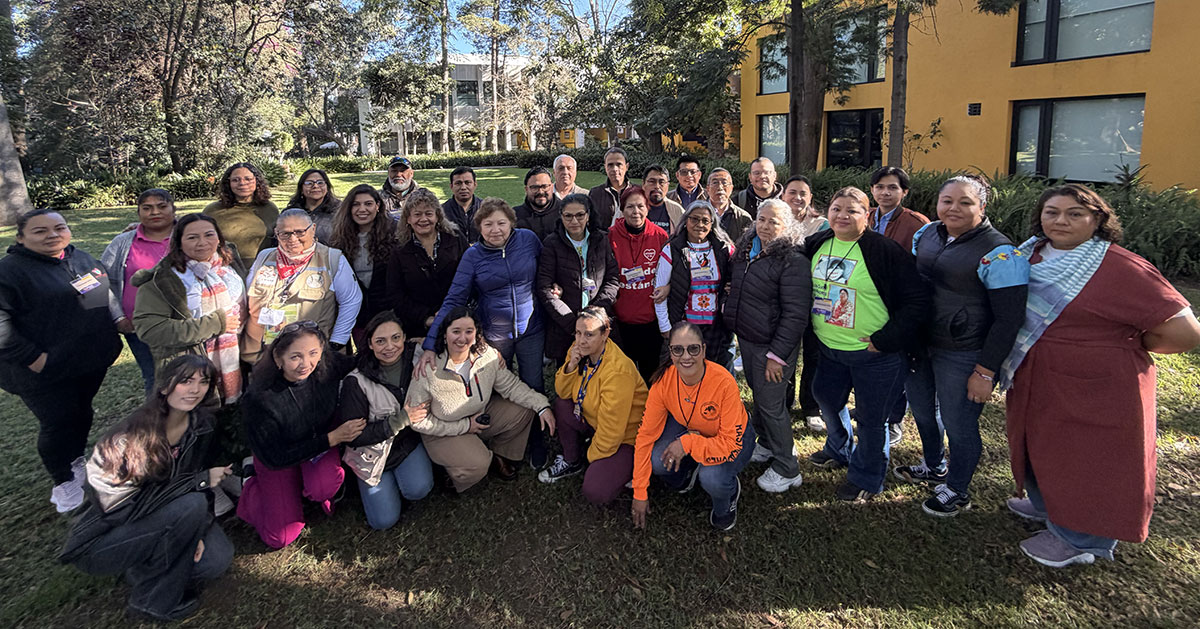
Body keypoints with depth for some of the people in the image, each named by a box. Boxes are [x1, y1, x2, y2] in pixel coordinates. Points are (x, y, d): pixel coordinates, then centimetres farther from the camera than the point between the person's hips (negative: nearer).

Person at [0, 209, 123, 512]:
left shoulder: (82, 258, 8)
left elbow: (107, 293, 24)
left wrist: (117, 321, 12)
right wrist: (32, 357, -24)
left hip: (91, 360, 6)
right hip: (45, 371, -6)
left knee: (82, 412, 20)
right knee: (57, 422, 4)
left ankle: (76, 462, 41)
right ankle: (63, 482, 23)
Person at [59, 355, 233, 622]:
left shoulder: (202, 425, -6)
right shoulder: (133, 436, -26)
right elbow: (123, 504, -28)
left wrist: (196, 532, -10)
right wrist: (200, 481, -27)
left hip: (152, 520, 6)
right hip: (100, 541, -6)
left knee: (217, 559, -16)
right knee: (191, 505, -29)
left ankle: (146, 569, 11)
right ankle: (152, 601, -10)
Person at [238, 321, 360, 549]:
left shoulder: (329, 366, -25)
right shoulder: (258, 399, -32)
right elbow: (274, 458, -23)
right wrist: (333, 438, -28)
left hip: (323, 440, 2)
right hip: (277, 457, -2)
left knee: (324, 487, -31)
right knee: (281, 538, -1)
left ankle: (322, 489, 7)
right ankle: (253, 485, 25)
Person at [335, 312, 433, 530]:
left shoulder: (415, 360, -12)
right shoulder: (356, 382, -19)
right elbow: (352, 436, -17)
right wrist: (399, 420, -24)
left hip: (409, 441, 1)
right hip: (373, 451, -1)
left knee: (418, 489, -26)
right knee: (384, 520, -7)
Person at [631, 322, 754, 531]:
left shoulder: (723, 382, -35)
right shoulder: (664, 379, -24)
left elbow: (732, 445, -29)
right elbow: (646, 434, -17)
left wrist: (688, 443, -37)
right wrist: (639, 494, -15)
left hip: (733, 438, -3)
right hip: (688, 428, 3)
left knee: (711, 478, -32)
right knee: (656, 461, -24)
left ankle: (727, 497, 7)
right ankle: (685, 473, 14)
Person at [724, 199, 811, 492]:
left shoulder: (793, 260, -19)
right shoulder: (746, 251, 6)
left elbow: (795, 314, -21)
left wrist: (778, 355, -22)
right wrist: (733, 327, 15)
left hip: (772, 346, -7)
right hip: (746, 338, 8)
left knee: (770, 402, 0)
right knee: (758, 394, 20)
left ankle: (787, 470, 16)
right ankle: (766, 445, 42)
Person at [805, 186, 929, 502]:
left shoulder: (884, 251, -16)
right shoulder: (817, 245, 3)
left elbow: (916, 299, -16)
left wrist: (886, 340, -19)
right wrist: (810, 332, 11)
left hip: (875, 354, -6)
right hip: (829, 348, 6)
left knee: (870, 417, 7)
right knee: (827, 399, 22)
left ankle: (866, 478, 29)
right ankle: (840, 451, 49)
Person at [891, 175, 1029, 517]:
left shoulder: (999, 253, -17)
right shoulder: (926, 234, 2)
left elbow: (1009, 319, -16)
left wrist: (985, 373, -17)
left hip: (961, 356, -6)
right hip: (918, 344, 7)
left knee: (958, 425, 8)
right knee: (922, 411, 23)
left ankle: (957, 490, 32)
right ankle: (933, 466, 50)